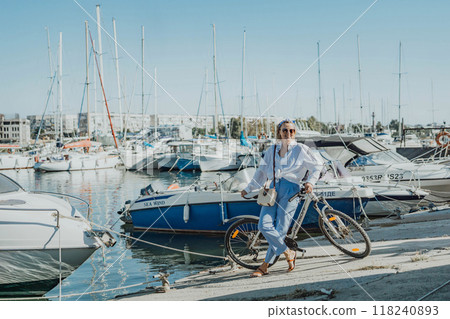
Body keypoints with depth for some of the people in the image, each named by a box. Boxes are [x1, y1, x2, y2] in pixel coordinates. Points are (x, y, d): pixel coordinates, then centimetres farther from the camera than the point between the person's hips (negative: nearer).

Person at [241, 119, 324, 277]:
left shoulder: (300, 149, 5)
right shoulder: (272, 150, 16)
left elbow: (318, 164, 11)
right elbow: (261, 171, 25)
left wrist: (310, 182, -2)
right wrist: (248, 188, 28)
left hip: (291, 190, -4)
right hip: (273, 189, 4)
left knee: (280, 229, -9)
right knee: (264, 225, -15)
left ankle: (265, 265, 2)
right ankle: (288, 253, 2)